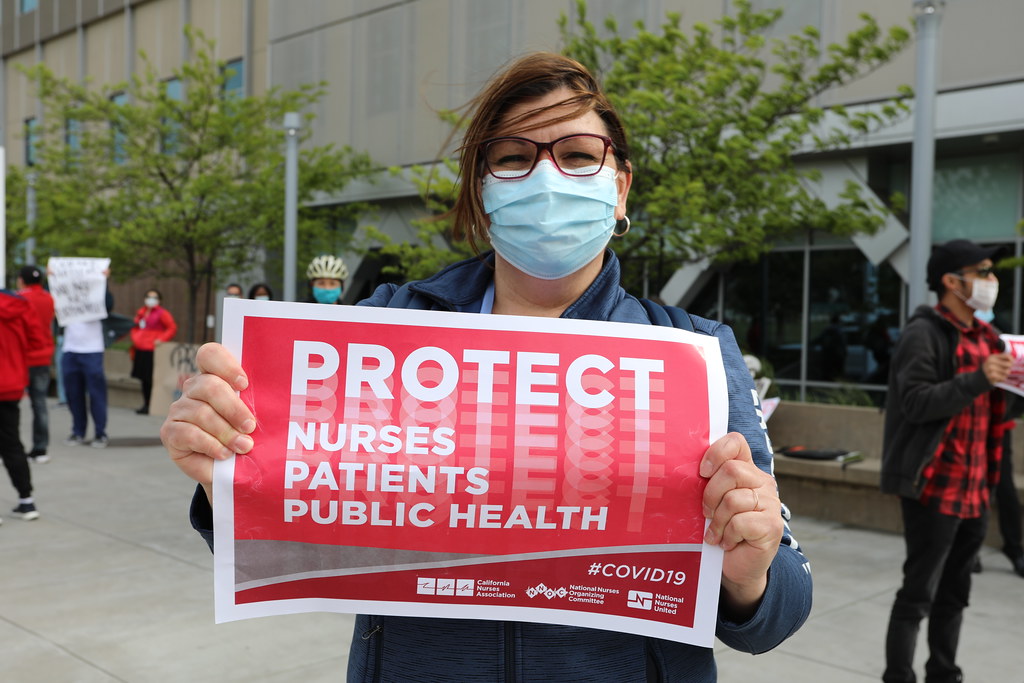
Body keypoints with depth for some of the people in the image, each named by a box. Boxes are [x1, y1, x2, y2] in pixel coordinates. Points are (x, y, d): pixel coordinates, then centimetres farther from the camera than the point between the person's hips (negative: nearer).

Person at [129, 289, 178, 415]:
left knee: (151, 379, -9)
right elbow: (135, 327, 28)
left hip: (152, 351, -7)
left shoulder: (162, 313, -4)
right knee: (143, 379, 12)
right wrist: (135, 338, 11)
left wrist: (161, 339, -15)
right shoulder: (141, 312, 17)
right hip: (140, 350, 7)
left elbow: (172, 328, -8)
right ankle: (145, 404, 20)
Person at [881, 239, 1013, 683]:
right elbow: (916, 403, -20)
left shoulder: (983, 337, 14)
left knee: (954, 594, 16)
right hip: (935, 488, -8)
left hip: (972, 490, 8)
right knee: (918, 594, -1)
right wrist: (979, 380, -26)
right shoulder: (924, 333, -11)